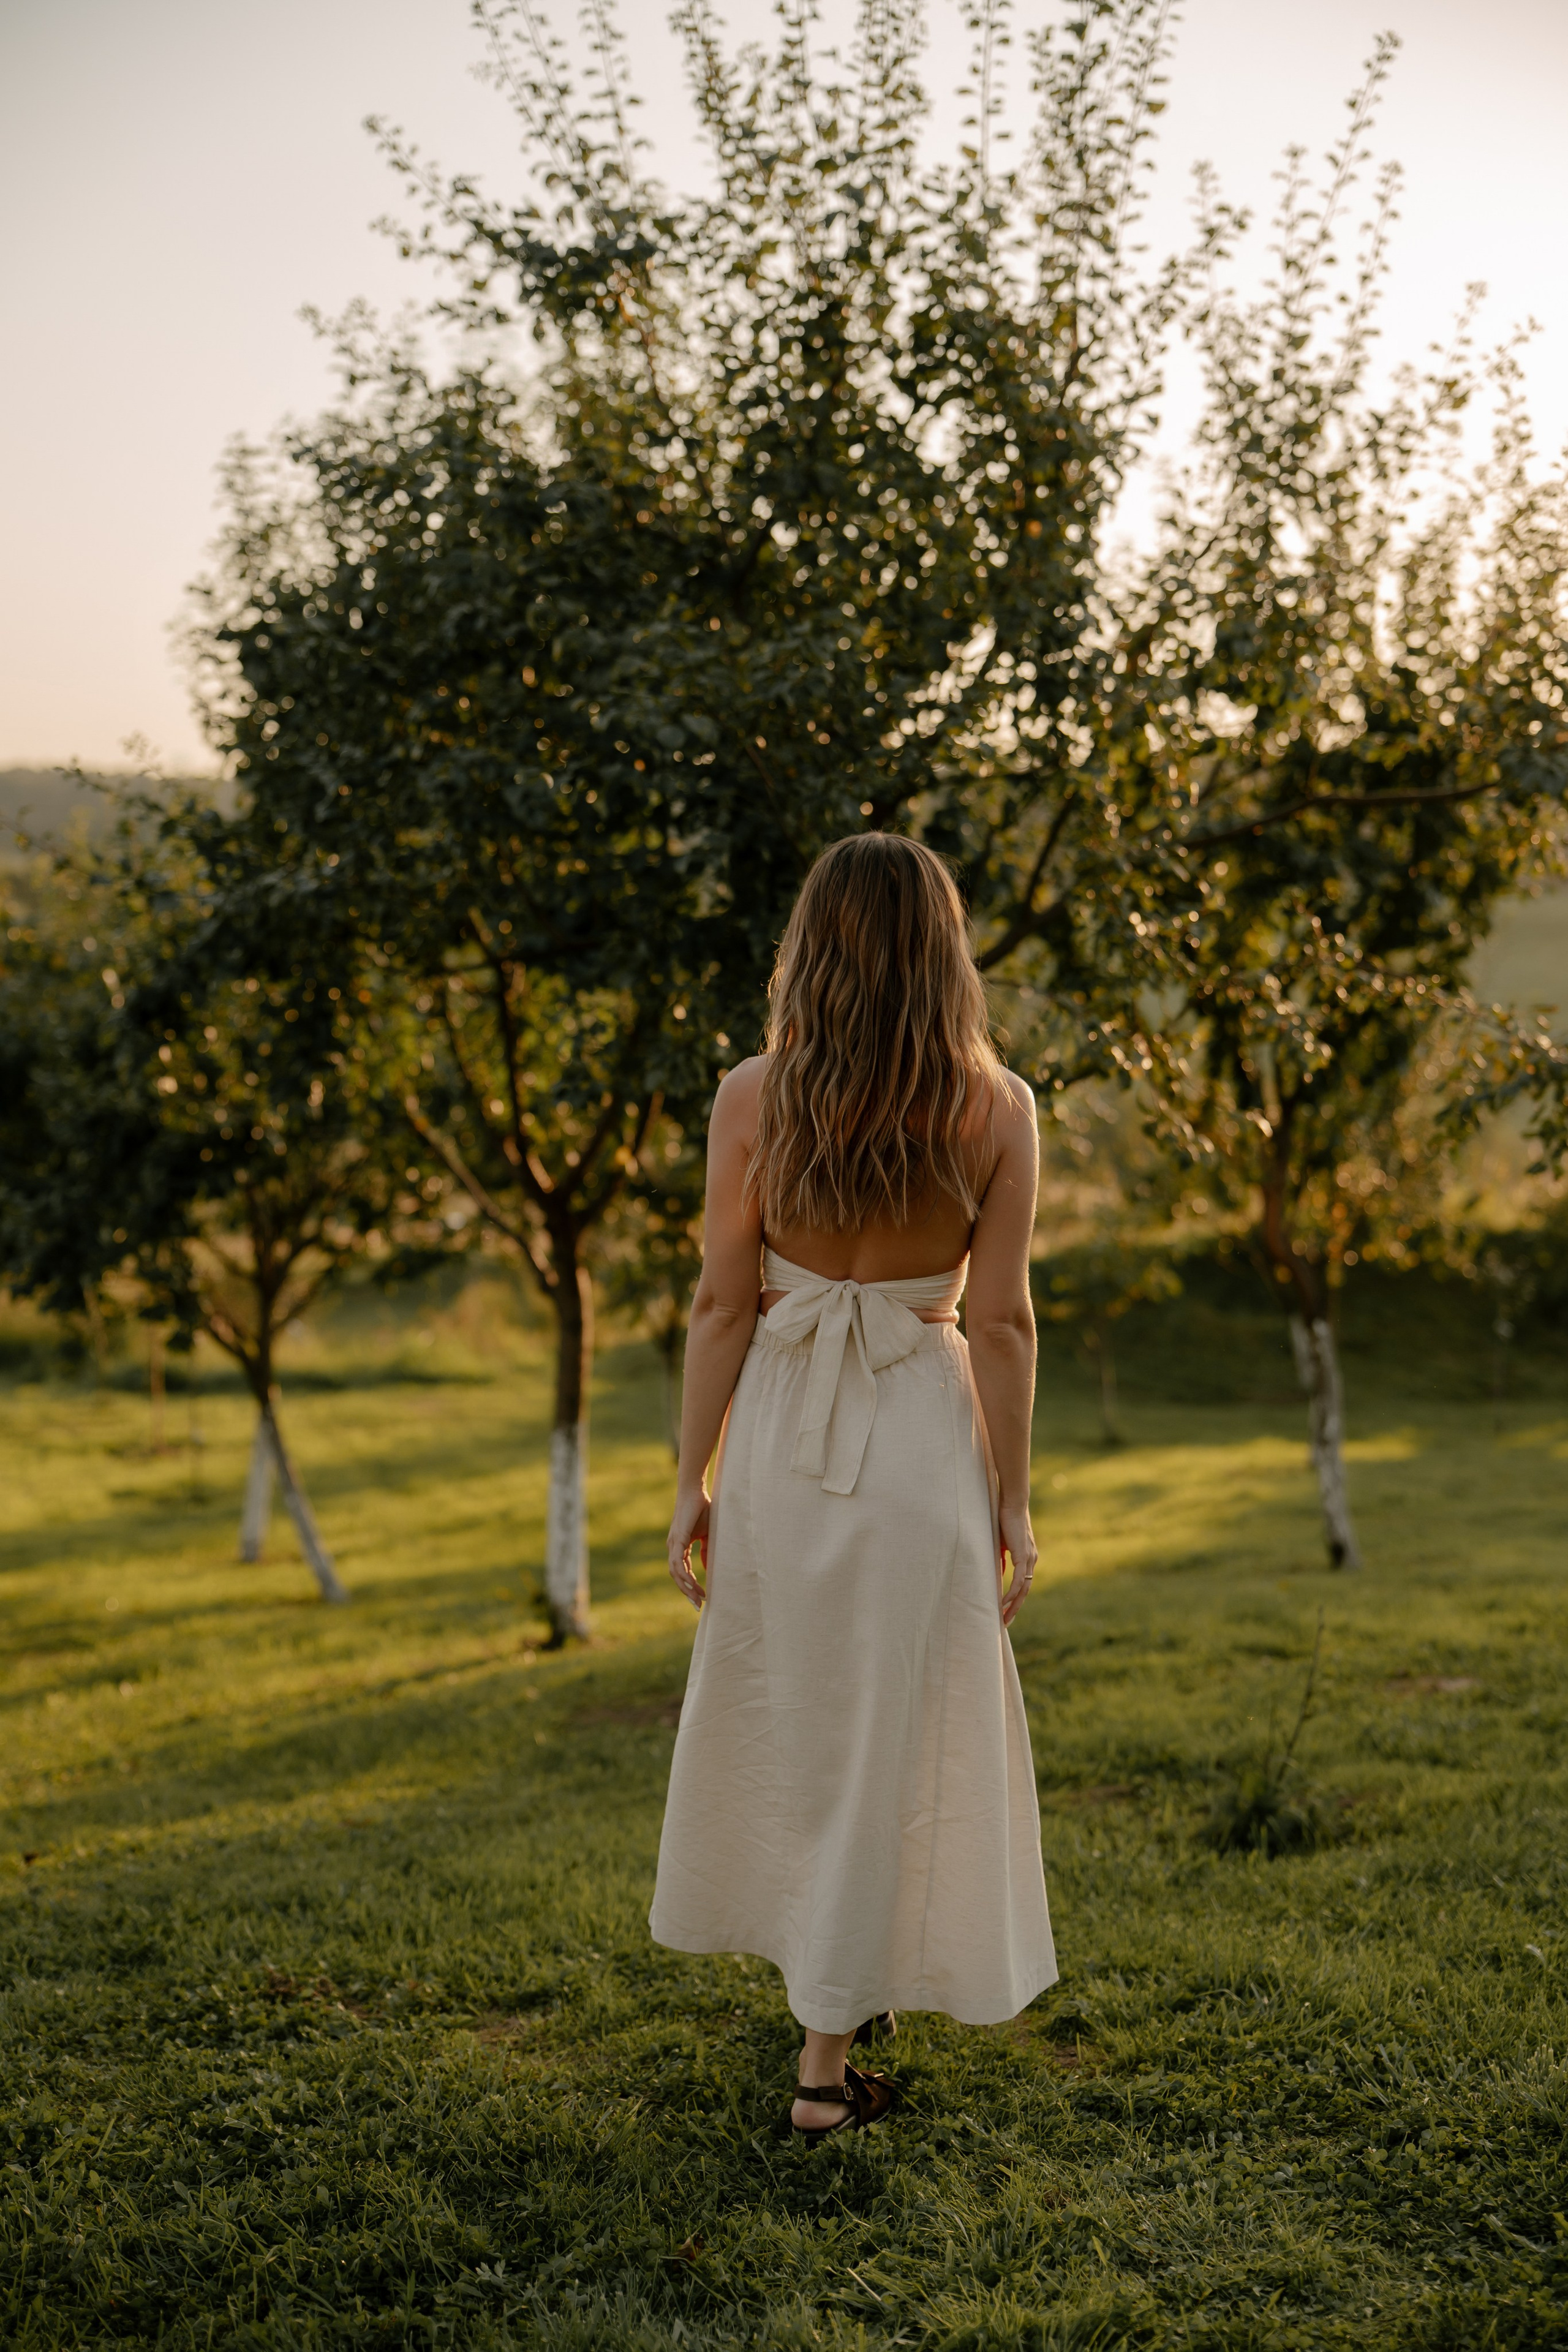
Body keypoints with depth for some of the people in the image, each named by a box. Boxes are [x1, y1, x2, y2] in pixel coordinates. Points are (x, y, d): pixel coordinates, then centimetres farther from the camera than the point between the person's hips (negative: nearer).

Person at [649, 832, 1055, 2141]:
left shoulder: (753, 1099, -7)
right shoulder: (996, 1110, -8)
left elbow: (722, 1305, -4)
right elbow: (1003, 1323, -7)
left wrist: (692, 1481, 4)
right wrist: (1012, 1503, 2)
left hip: (781, 1436, 2)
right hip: (924, 1441, -1)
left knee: (777, 1715, 21)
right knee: (889, 1739, 7)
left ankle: (836, 1974, 40)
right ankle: (827, 2059, 11)